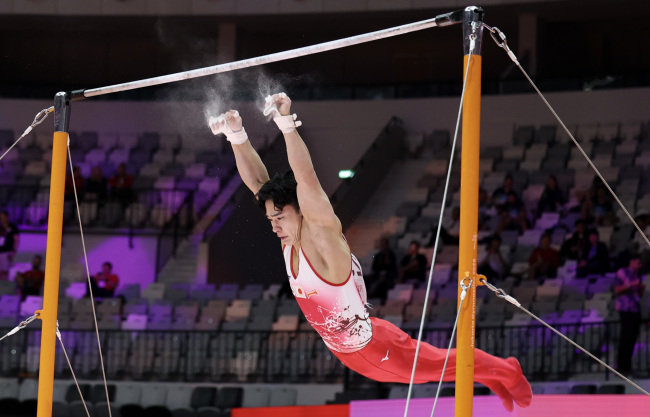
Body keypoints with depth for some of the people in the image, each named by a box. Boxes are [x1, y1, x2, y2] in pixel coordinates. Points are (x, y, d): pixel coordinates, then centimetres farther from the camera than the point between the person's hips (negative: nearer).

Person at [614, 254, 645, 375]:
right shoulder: (622, 273, -2)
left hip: (636, 310, 8)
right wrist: (631, 284, -17)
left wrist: (642, 289, 2)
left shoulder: (637, 276, 20)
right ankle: (622, 367, -12)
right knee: (626, 337, -13)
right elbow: (617, 290, -9)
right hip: (625, 310, -7)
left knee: (633, 338, 3)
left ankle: (627, 366, 7)